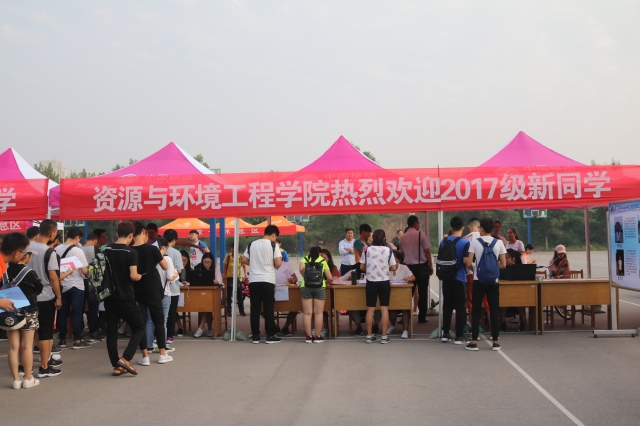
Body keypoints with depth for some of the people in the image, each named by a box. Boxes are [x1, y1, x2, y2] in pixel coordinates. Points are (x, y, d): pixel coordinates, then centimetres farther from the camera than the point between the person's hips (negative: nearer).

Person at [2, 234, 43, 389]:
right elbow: (39, 288, 1)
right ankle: (28, 379, 9)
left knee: (13, 346, 5)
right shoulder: (29, 272, -12)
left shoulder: (6, 270, -3)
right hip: (28, 311, -3)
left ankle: (16, 379, 9)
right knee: (26, 346, 3)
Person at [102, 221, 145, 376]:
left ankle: (116, 366, 12)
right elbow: (133, 276, -19)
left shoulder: (105, 250, 4)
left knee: (111, 331, 10)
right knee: (139, 328, 7)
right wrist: (139, 277, 1)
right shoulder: (131, 252, -12)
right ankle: (125, 358, -7)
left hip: (109, 297, 5)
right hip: (126, 298, -5)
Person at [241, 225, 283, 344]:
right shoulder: (273, 245, -5)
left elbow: (244, 260, 9)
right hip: (267, 281, -4)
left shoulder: (252, 244, 7)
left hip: (253, 281, 4)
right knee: (268, 308, 2)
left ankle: (255, 336, 8)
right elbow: (278, 263, -11)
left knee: (255, 308, 6)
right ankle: (270, 336, 5)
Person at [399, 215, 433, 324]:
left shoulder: (403, 237, 4)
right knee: (422, 292, 4)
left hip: (408, 266, 4)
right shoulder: (421, 235, -10)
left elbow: (402, 253, 11)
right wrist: (431, 266, -2)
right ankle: (421, 317, 6)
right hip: (421, 266, -4)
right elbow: (427, 251, -10)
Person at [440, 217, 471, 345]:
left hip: (446, 278, 4)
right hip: (459, 278, -4)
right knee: (460, 307, 2)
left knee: (447, 305, 12)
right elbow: (466, 261, -17)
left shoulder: (444, 242, 3)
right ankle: (459, 336, 2)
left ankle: (445, 333, 16)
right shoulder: (465, 242, -12)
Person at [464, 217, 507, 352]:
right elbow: (503, 265, 0)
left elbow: (469, 263, -10)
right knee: (494, 311, 7)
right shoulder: (499, 243, 0)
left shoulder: (474, 242, -5)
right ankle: (495, 342, 10)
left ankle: (474, 342, 5)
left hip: (478, 280, -1)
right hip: (493, 281, 1)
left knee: (476, 311, 5)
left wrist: (471, 263, 12)